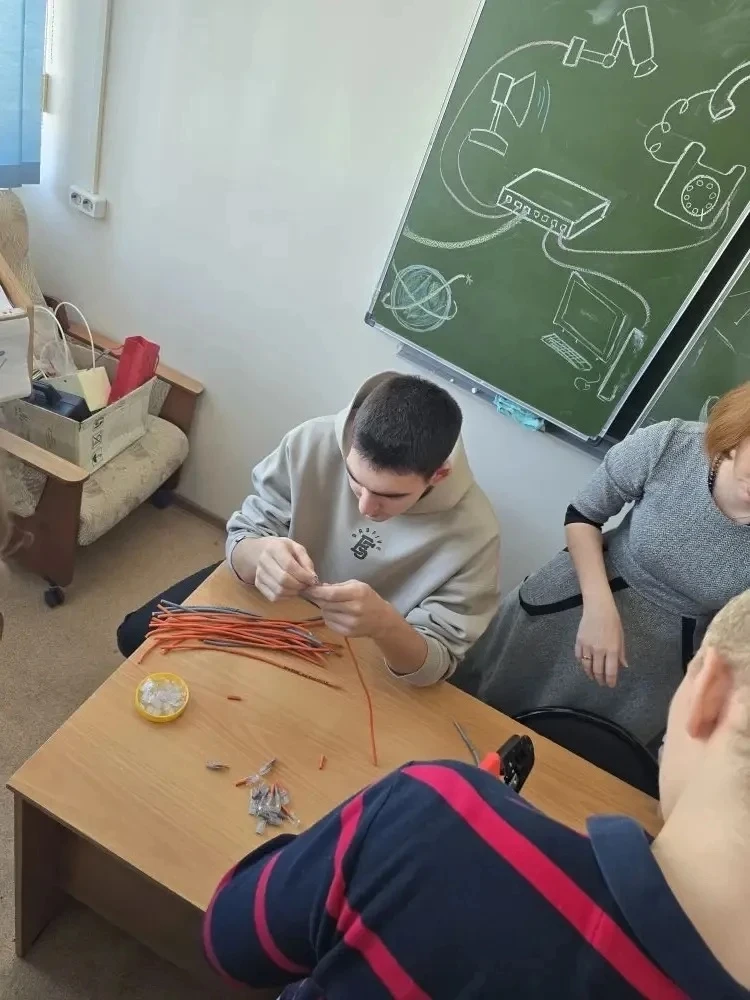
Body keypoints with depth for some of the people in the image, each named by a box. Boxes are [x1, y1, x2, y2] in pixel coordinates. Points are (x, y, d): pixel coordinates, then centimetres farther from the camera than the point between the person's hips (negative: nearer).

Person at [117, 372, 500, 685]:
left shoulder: (471, 533, -32)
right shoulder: (312, 443, -28)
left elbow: (438, 663, -24)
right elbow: (242, 539, -17)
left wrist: (385, 625, -47)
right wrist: (259, 555, -43)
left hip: (348, 651, -1)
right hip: (265, 596, 2)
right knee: (139, 634, 2)